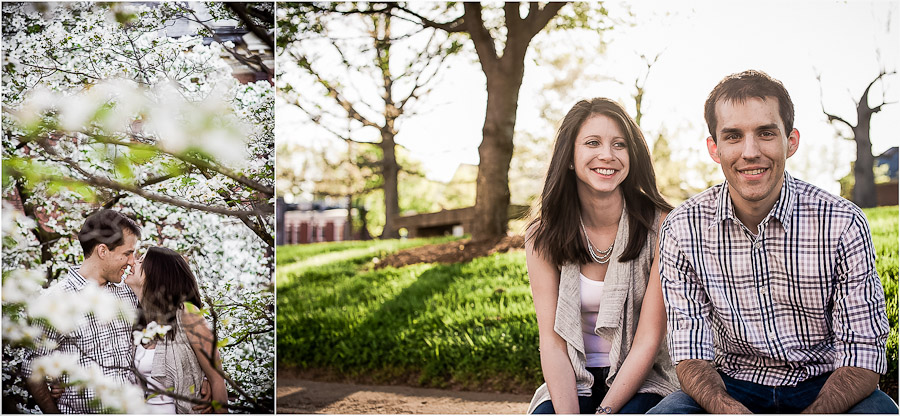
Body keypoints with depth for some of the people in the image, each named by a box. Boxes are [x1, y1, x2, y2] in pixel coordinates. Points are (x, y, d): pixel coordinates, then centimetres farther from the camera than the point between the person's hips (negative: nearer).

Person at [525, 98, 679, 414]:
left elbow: (648, 340, -10)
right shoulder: (543, 237, -3)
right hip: (572, 383, 2)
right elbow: (552, 341, -7)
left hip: (641, 381, -1)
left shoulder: (660, 226, -10)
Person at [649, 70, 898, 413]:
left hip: (821, 388, 0)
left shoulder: (843, 224, -11)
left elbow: (862, 352, -11)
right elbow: (691, 352, -8)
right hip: (732, 386, 0)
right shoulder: (682, 230, -9)